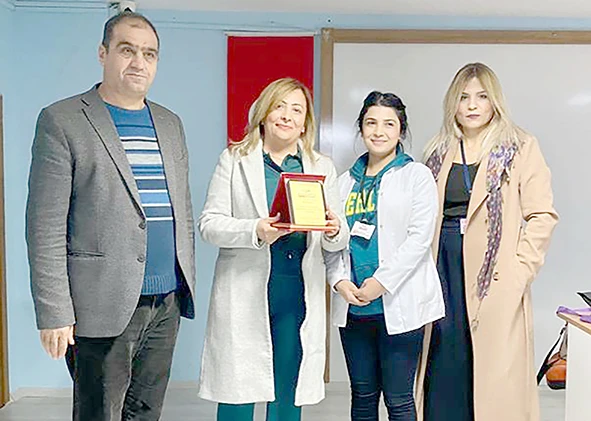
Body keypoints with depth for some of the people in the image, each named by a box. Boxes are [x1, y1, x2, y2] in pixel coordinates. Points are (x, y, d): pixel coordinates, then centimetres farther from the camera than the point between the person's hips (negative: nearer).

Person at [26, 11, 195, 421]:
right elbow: (46, 227, -9)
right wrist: (54, 312, -13)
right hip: (103, 306, -5)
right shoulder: (62, 121, -4)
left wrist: (187, 282, 12)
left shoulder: (170, 124, 14)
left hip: (168, 301, 6)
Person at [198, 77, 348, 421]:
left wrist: (334, 232, -13)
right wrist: (255, 231, -19)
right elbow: (209, 224, -2)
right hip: (245, 293, -2)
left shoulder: (323, 168, 14)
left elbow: (338, 241, 10)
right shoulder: (234, 160, 6)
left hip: (300, 295, 3)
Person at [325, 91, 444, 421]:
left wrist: (381, 282, -16)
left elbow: (420, 236, -10)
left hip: (399, 305, -4)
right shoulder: (346, 181, 14)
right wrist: (340, 280, -6)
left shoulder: (417, 175, 1)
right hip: (353, 306, 5)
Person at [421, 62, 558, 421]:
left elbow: (542, 216, -3)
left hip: (495, 276, -3)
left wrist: (520, 268, -12)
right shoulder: (438, 152, 13)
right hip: (442, 270, 3)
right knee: (444, 368, 5)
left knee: (495, 373, -2)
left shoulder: (521, 148, 3)